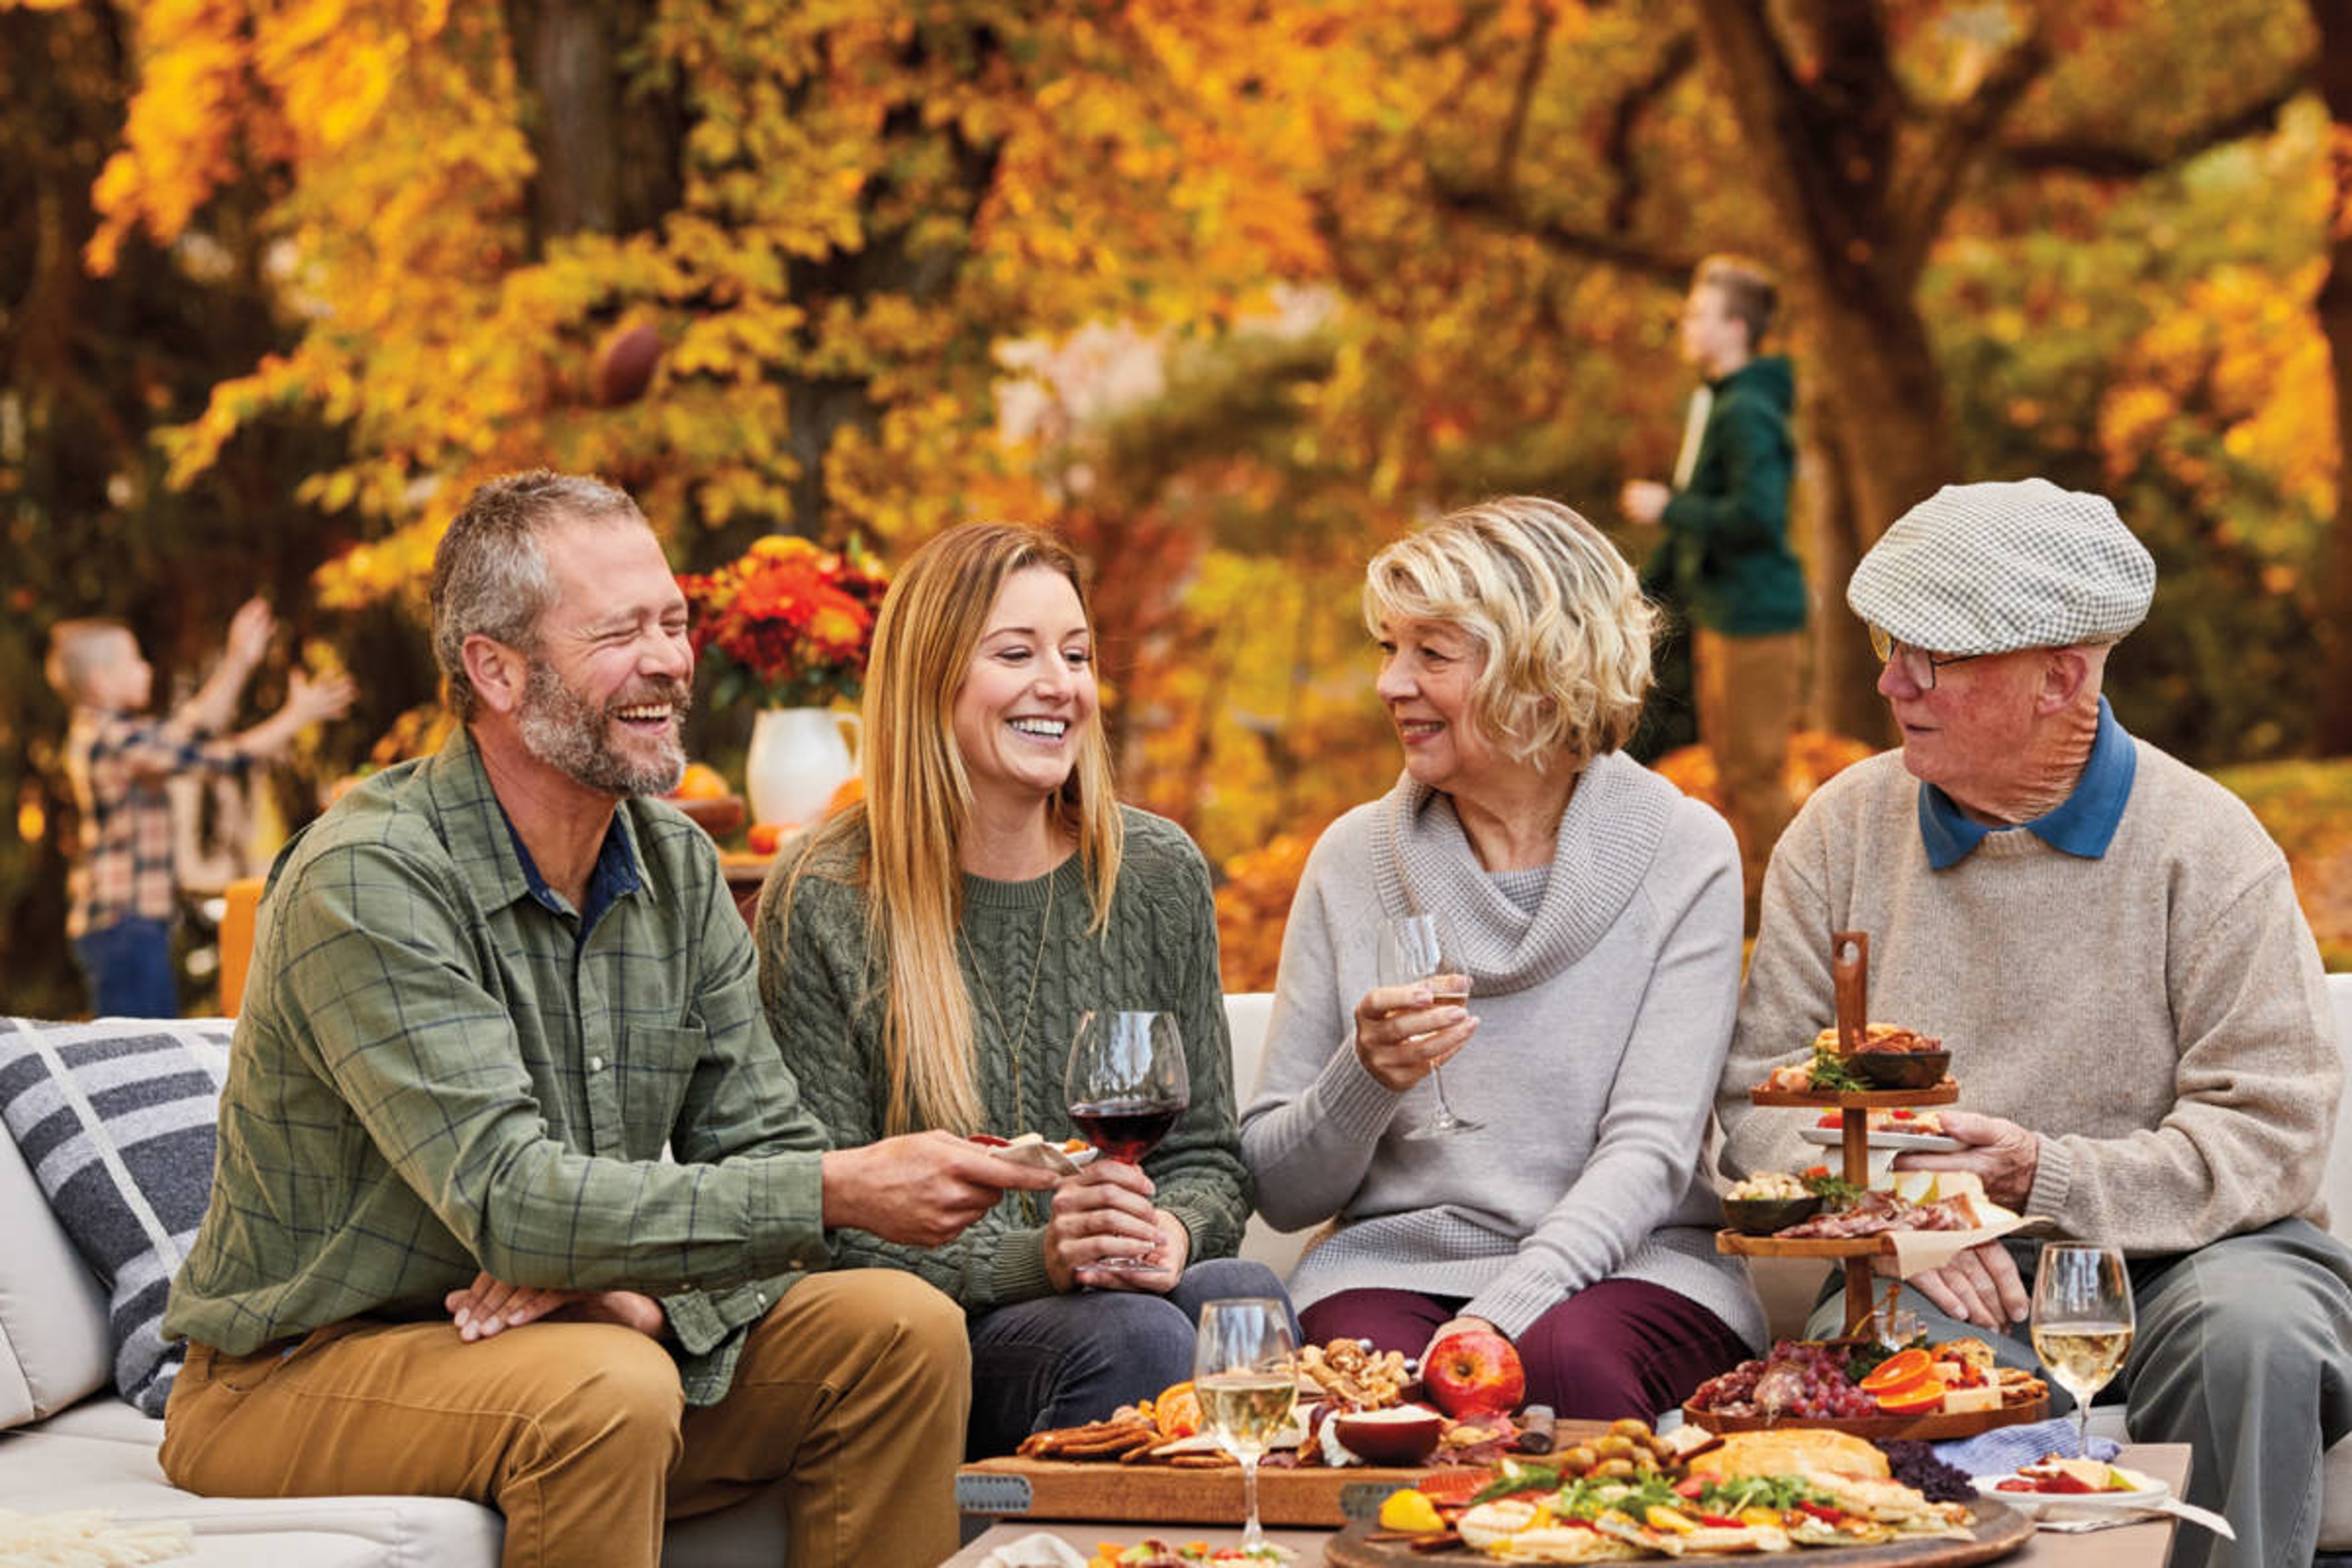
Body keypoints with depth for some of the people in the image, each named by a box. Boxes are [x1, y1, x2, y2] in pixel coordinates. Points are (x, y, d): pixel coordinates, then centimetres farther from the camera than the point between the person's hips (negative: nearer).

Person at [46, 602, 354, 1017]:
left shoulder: (99, 731, 14)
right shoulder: (113, 740, -16)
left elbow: (195, 726, 25)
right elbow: (221, 759, -15)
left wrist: (239, 661, 25)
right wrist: (298, 716, -5)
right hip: (124, 924, -11)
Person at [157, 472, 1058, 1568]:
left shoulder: (678, 871, 4)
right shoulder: (366, 882, -21)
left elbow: (763, 1154, 1)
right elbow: (509, 1197, -30)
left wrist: (645, 1293, -21)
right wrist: (836, 1191, -33)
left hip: (588, 1332, 7)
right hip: (304, 1373, -7)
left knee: (901, 1330, -10)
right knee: (607, 1391, -35)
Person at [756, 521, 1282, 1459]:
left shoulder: (1156, 873, 9)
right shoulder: (823, 904, -3)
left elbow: (1205, 1153, 14)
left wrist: (1172, 1231, -11)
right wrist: (1035, 1256, -21)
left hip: (1136, 1284, 4)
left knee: (1243, 1296, -30)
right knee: (1132, 1335, -34)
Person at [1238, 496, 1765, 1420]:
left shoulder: (1681, 852, -1)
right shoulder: (1357, 857, 5)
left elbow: (1650, 1150, -10)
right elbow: (1279, 1191, 6)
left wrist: (1505, 1310, -26)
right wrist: (1367, 1077, -16)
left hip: (1625, 1264, -1)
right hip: (1393, 1262, 1)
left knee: (1569, 1362, -34)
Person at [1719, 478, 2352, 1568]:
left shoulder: (2203, 843, -2)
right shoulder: (1845, 830, 8)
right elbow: (1762, 1095, 6)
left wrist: (2044, 1178, -19)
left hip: (2172, 1256, -1)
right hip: (1941, 1275, 1)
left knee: (2252, 1331, -33)